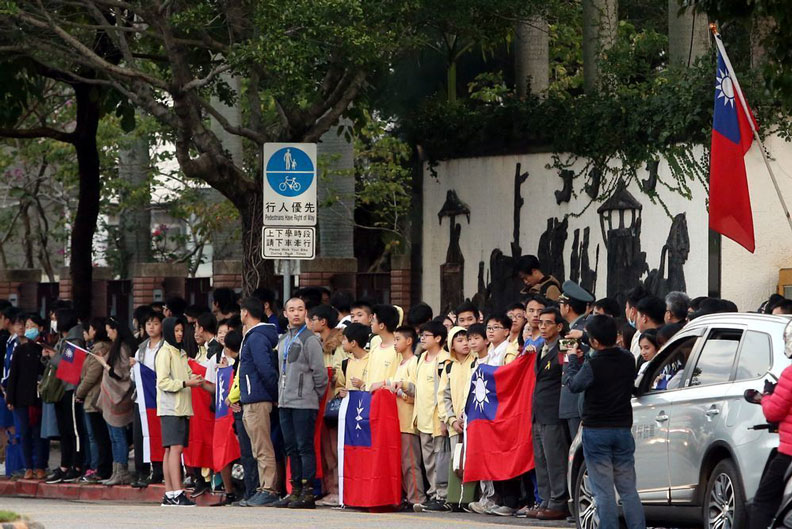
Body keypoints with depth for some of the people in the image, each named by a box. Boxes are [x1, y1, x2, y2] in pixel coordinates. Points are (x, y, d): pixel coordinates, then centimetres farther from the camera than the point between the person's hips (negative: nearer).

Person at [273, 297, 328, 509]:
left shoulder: (310, 340, -7)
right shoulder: (283, 340, 17)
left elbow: (319, 372, -9)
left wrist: (315, 395, -4)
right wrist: (281, 396, 16)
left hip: (304, 403, -8)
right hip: (285, 403, 8)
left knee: (305, 447, -7)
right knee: (292, 449, 9)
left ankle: (308, 492, -6)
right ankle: (296, 490, 14)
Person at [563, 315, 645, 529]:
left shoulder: (593, 365, -19)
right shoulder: (628, 360, -2)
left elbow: (573, 384, -3)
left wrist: (573, 360, 13)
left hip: (596, 431, -5)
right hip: (623, 429, 5)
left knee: (603, 491, -1)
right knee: (628, 489, 10)